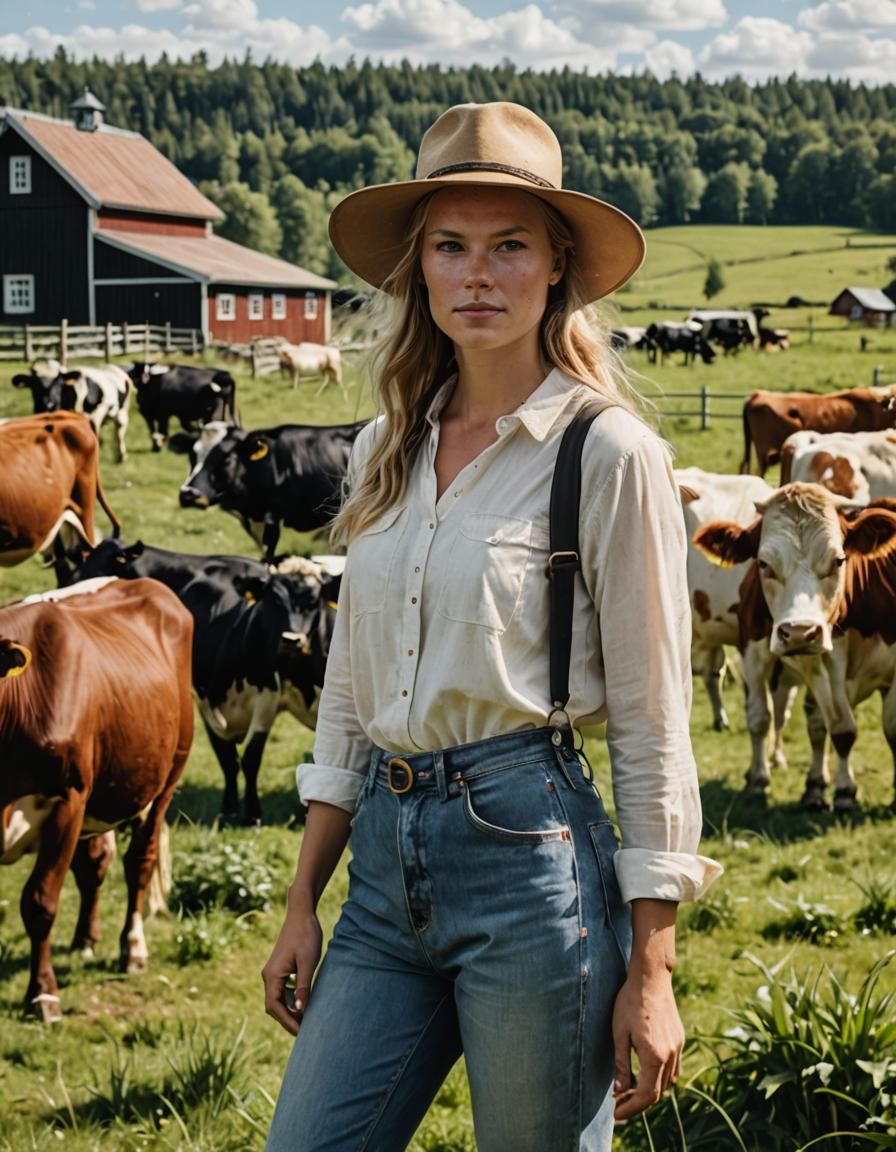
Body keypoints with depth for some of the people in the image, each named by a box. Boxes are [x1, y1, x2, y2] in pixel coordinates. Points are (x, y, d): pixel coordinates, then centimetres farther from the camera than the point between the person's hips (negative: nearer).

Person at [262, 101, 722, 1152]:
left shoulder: (608, 453, -7)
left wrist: (649, 969, -7)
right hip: (384, 865, 5)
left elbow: (652, 724, -6)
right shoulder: (386, 449, 10)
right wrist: (302, 905, 12)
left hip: (530, 855, -5)